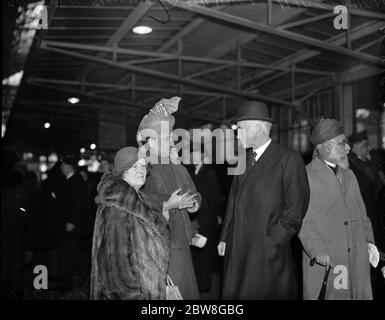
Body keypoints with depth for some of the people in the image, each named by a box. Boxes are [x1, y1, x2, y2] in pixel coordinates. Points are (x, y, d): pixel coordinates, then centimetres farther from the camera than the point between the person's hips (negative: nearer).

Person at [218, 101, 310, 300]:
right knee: (234, 293, 7)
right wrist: (225, 237, 11)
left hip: (269, 252, -6)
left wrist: (271, 241, -13)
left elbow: (296, 209, -11)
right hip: (237, 250, 6)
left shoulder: (289, 159, -7)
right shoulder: (243, 158, 14)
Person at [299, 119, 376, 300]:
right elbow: (301, 220, -9)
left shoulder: (349, 176, 18)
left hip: (358, 260, 6)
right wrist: (317, 249, -19)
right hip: (323, 262, -6)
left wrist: (369, 241, 9)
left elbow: (361, 214, 21)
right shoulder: (306, 176, -4)